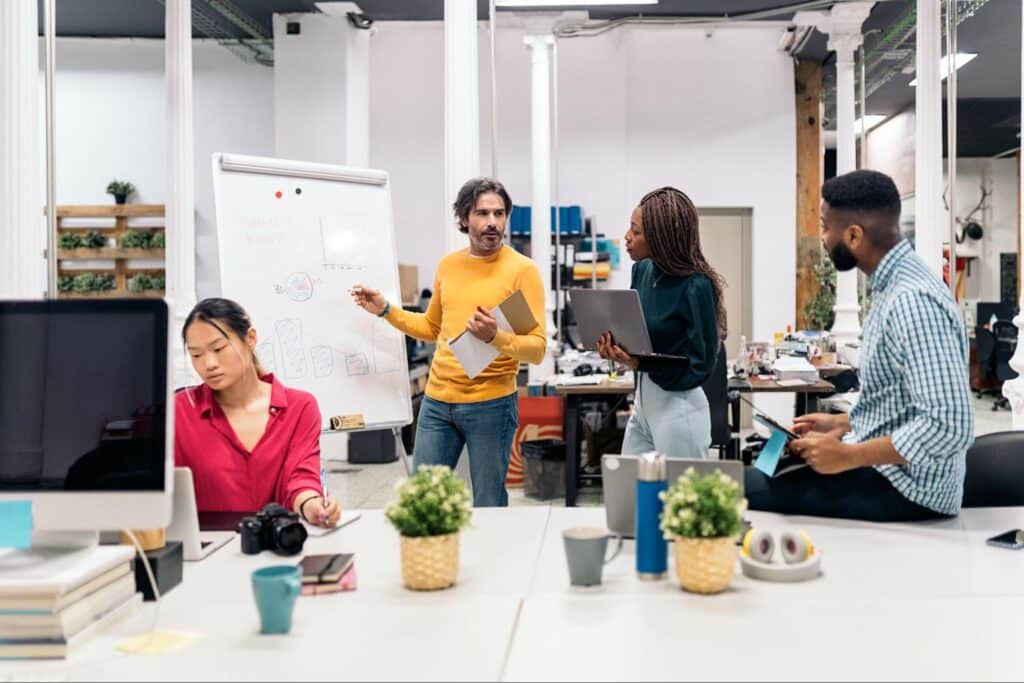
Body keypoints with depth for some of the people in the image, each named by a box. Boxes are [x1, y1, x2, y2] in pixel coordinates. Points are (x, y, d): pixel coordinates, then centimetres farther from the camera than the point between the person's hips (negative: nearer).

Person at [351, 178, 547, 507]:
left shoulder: (522, 270, -7)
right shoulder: (447, 265, 9)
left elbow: (537, 348, -13)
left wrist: (495, 337, -30)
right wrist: (386, 310, 13)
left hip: (491, 405, -5)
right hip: (436, 402, 5)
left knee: (489, 506, 5)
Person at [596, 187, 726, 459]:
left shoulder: (695, 287, -19)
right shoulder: (642, 270, 2)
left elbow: (700, 365, -17)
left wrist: (641, 364, -27)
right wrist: (611, 340, -10)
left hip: (678, 410, -7)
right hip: (642, 401, 8)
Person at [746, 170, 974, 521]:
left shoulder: (913, 301, -22)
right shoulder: (893, 287, 10)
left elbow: (948, 426, -28)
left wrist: (848, 456, -23)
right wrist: (843, 424, 12)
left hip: (905, 487, -10)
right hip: (883, 466, 10)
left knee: (742, 488, -18)